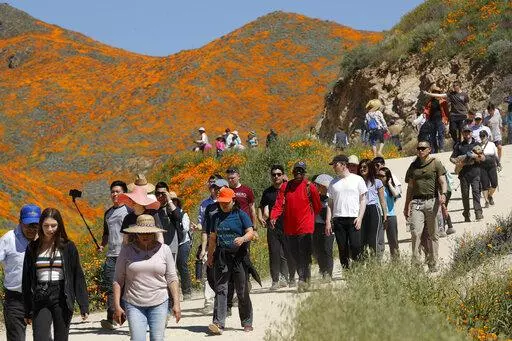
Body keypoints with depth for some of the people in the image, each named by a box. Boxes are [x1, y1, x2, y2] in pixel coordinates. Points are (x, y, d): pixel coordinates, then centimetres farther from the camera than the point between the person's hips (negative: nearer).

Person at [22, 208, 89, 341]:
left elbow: (78, 276, 4)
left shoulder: (68, 247, 3)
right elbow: (26, 280, 10)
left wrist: (84, 305, -2)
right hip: (40, 299, 1)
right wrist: (27, 311, 7)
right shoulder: (33, 248, 8)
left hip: (61, 298, -1)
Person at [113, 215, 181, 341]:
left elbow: (172, 278, 6)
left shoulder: (164, 250, 4)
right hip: (134, 304, -1)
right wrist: (117, 306, -4)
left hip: (159, 304, 1)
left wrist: (176, 303, 1)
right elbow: (118, 279, 2)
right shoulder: (127, 250, 1)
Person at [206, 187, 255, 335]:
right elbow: (212, 238, 20)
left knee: (242, 290, 3)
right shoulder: (215, 217, 14)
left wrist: (243, 238, -25)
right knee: (220, 289, -7)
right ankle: (218, 323, -13)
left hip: (238, 256, -3)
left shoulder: (241, 215, 2)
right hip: (221, 256, 3)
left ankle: (247, 323, 14)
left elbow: (250, 232, -4)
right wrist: (210, 256, 18)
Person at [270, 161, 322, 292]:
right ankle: (304, 278, 27)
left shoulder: (310, 187, -3)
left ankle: (303, 281, -8)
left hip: (305, 228, -4)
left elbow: (317, 206, 6)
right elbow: (279, 204, -1)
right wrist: (273, 217, -17)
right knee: (294, 255, 11)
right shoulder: (285, 187, 6)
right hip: (290, 228, 4)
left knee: (305, 255, -9)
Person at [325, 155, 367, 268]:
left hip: (353, 218, -3)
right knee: (342, 249, 2)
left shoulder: (357, 179, 6)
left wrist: (360, 217, -7)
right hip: (338, 219, 3)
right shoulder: (333, 182, 15)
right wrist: (328, 221, 5)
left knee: (355, 246, -12)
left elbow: (363, 200, 4)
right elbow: (330, 203, 15)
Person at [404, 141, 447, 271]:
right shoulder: (413, 166, 17)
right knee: (415, 232, -12)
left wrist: (443, 194, -20)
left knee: (433, 234, 1)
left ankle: (433, 265, 6)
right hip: (416, 202, 3)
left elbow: (443, 182, 0)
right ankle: (415, 263, -11)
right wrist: (406, 206, 18)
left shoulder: (436, 163, 6)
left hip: (432, 201, -3)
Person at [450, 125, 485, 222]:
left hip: (475, 172, -1)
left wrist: (478, 157, -9)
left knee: (476, 191, -13)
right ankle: (466, 214, 8)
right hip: (463, 173, 1)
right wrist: (457, 162, -7)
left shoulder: (476, 144, 15)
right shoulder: (459, 146, 14)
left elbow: (483, 158, 13)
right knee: (465, 194, 2)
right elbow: (452, 158, 15)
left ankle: (478, 212, -18)